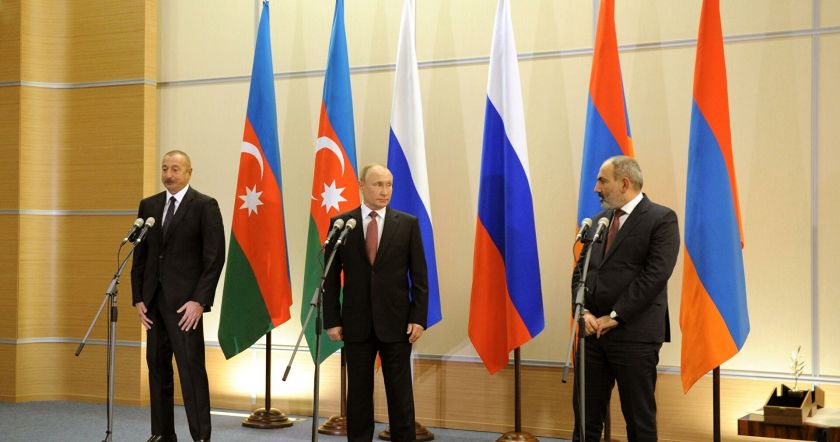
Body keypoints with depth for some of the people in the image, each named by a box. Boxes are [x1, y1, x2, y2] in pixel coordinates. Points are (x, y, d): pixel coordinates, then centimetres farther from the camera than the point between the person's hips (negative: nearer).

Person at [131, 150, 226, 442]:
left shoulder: (205, 206, -4)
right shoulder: (148, 206, 12)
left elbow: (215, 257, -9)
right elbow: (140, 255, 14)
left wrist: (199, 301, -15)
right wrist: (138, 298, 6)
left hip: (184, 300, -5)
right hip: (153, 298, 6)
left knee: (191, 367, -8)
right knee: (157, 366, 8)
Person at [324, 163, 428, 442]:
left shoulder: (408, 223, 1)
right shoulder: (340, 223, 2)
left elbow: (419, 276, 1)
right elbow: (331, 276, 2)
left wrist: (418, 318, -6)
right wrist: (332, 320, -3)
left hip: (396, 322, 0)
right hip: (357, 323, 1)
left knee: (400, 392, 4)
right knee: (358, 392, 8)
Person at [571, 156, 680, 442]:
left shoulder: (662, 219, -6)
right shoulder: (600, 220, 15)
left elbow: (655, 275, -15)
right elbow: (581, 269, 14)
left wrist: (614, 317, -15)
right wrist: (584, 311, -3)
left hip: (635, 334, -6)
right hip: (594, 331, 6)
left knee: (640, 418, 4)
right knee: (586, 415, 9)